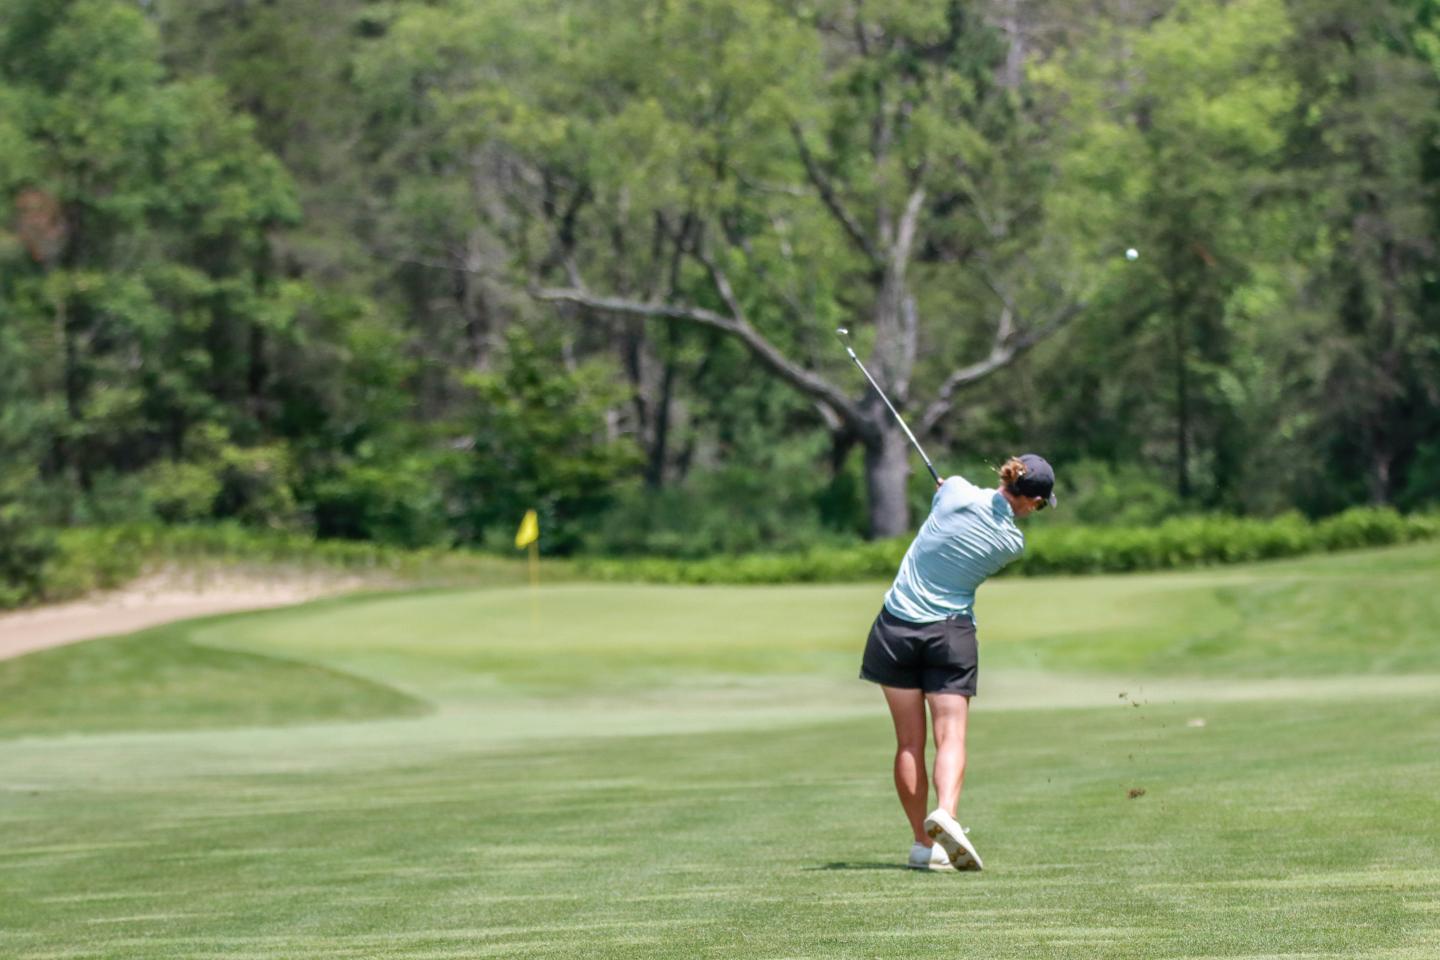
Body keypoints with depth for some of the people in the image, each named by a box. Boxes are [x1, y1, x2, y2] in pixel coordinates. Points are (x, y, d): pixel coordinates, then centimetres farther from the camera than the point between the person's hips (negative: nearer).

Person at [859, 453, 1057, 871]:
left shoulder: (957, 492, -9)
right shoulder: (1013, 543, -5)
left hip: (897, 626, 1)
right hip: (952, 634, -1)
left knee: (909, 742, 5)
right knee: (951, 736, -3)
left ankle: (923, 842, 6)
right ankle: (945, 812, -29)